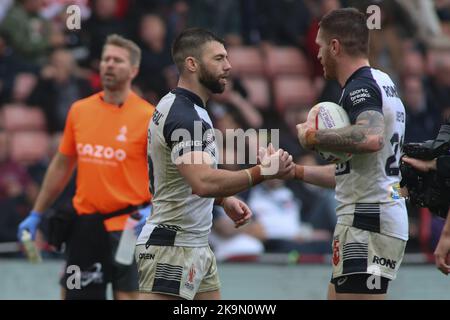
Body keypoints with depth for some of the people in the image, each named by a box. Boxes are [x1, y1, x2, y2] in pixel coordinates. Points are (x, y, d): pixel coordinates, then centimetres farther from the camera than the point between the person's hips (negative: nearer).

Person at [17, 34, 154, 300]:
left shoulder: (148, 117, -6)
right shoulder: (79, 110, 8)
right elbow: (62, 166, 18)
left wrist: (151, 210, -22)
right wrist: (36, 215, 18)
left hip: (128, 227, -5)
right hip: (85, 225, 5)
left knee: (127, 295, -8)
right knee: (73, 294, 9)